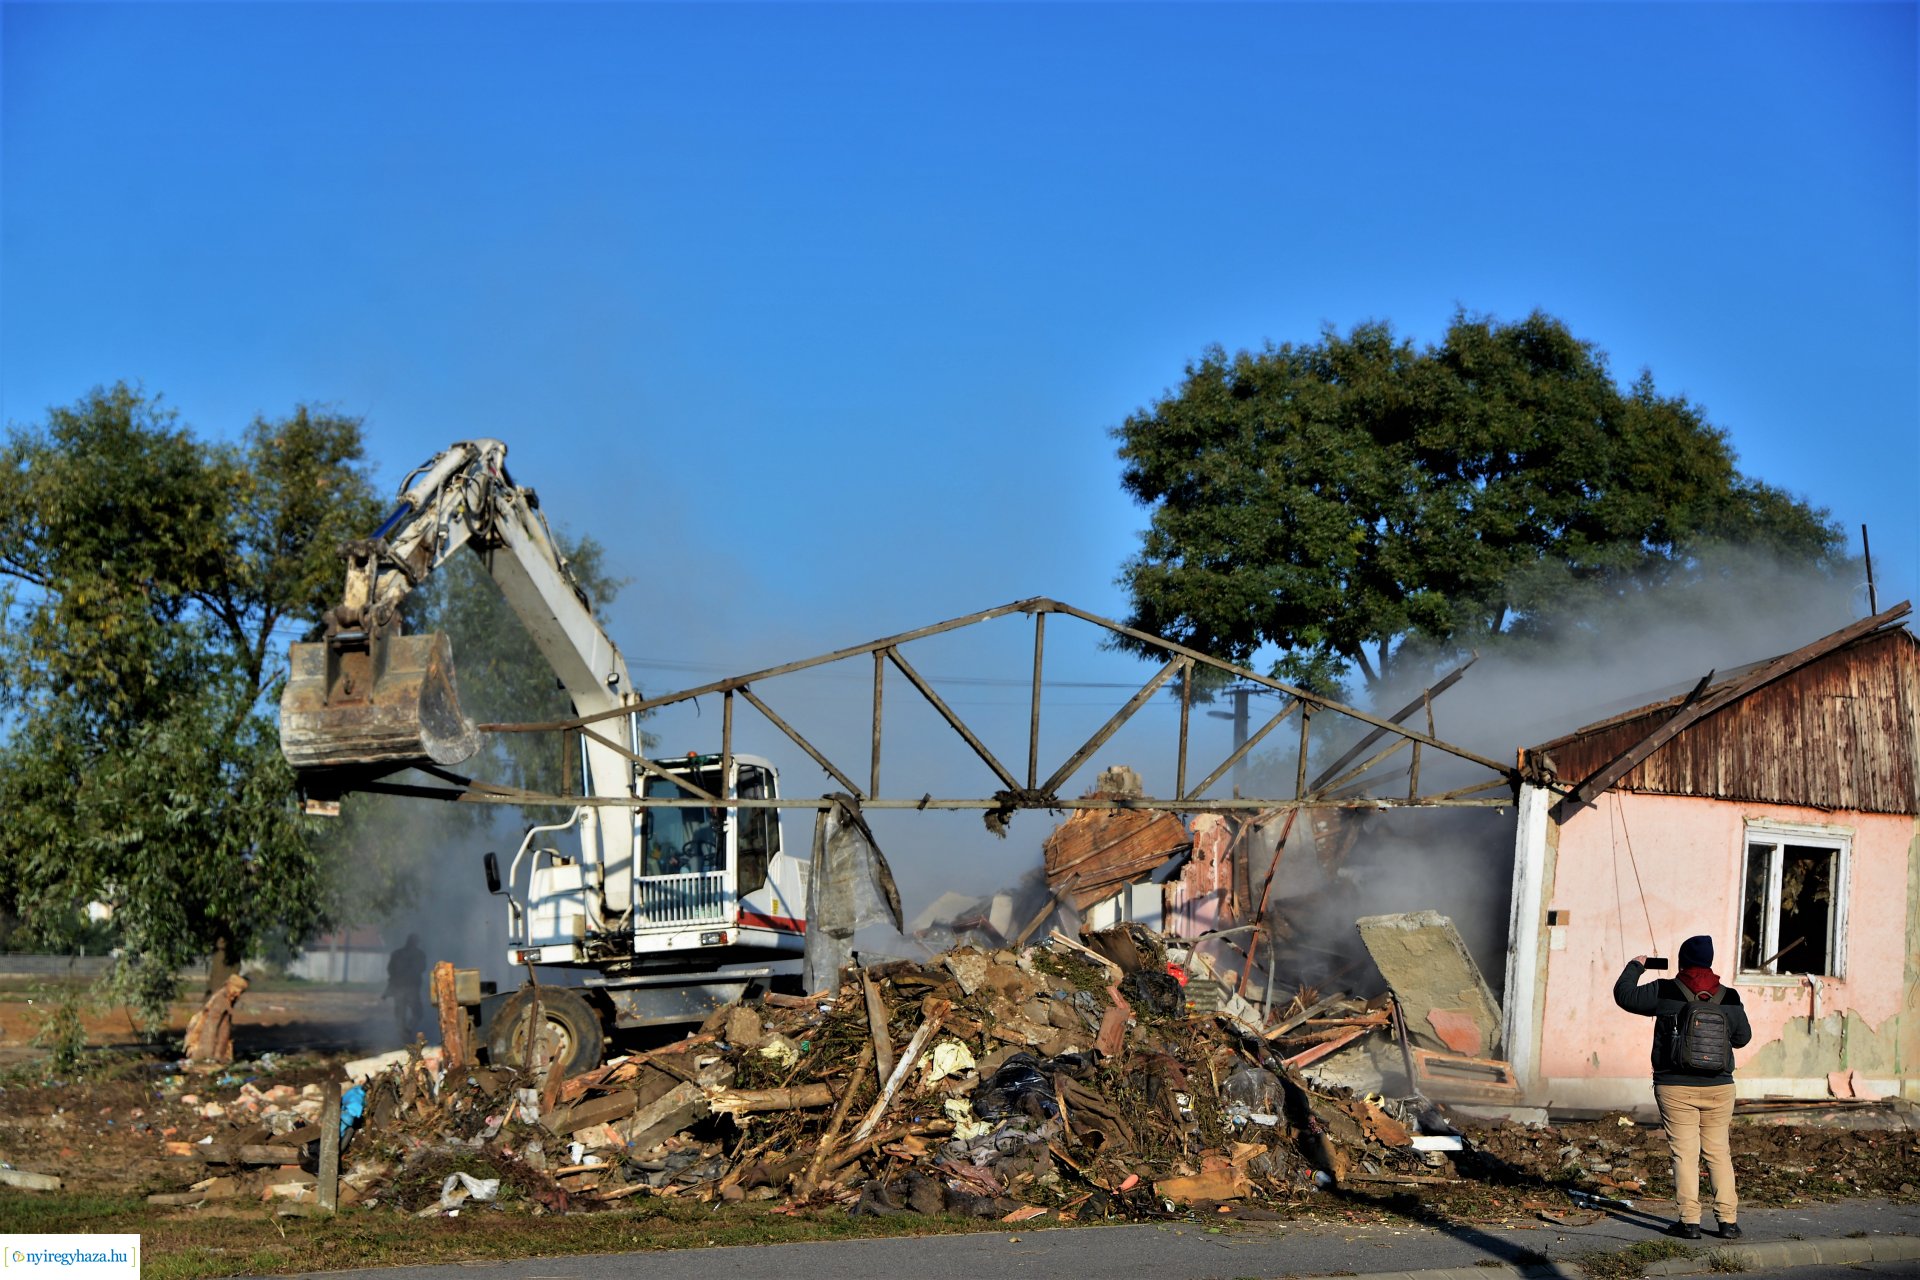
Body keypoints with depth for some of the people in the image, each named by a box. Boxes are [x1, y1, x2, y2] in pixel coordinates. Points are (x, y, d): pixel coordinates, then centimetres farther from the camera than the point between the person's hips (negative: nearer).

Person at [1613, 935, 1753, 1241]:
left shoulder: (1665, 992, -7)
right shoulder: (1729, 998, 1)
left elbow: (1624, 995, 2)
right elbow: (1743, 1037, 13)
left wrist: (1634, 967, 18)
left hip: (1676, 1088, -2)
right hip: (1719, 1089, 3)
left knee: (1685, 1152, 0)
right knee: (1719, 1152, 10)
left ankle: (1689, 1221, -3)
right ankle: (1728, 1220, 8)